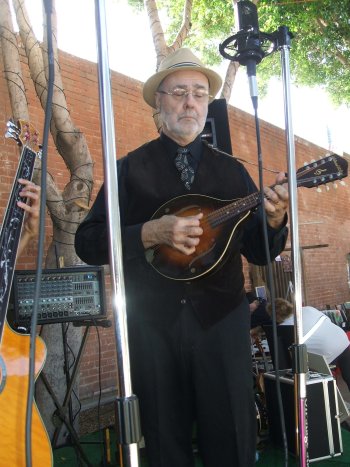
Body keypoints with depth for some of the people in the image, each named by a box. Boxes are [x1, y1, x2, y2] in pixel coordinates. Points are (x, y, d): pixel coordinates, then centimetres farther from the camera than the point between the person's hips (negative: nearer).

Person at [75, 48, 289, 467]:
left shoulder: (231, 171, 9)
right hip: (152, 325, -1)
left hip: (221, 321, 2)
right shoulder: (131, 168, 2)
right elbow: (87, 243, -4)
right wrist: (152, 233, -18)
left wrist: (274, 220, -14)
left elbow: (258, 252, 7)